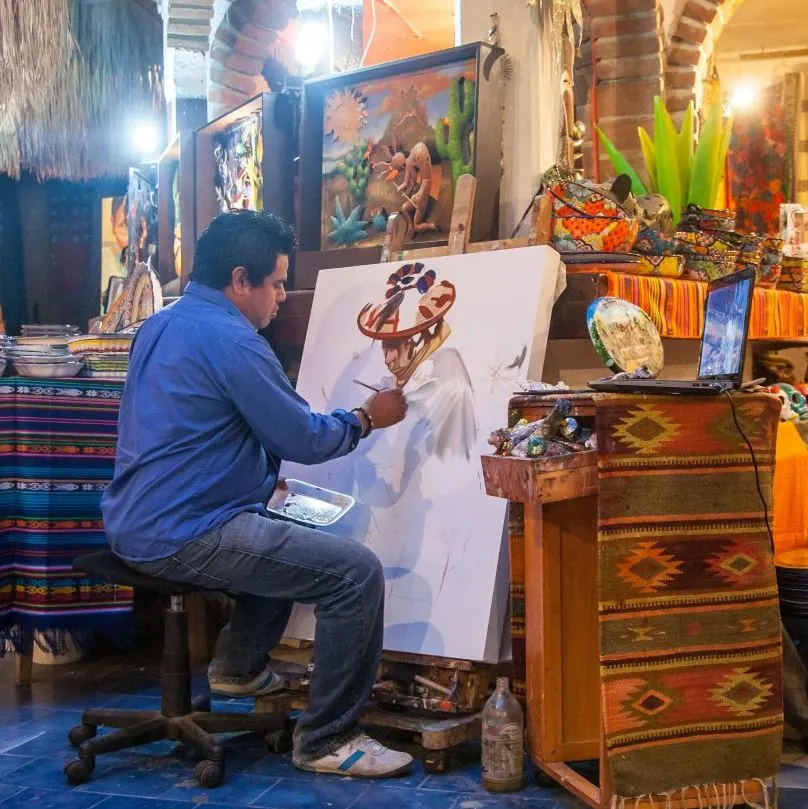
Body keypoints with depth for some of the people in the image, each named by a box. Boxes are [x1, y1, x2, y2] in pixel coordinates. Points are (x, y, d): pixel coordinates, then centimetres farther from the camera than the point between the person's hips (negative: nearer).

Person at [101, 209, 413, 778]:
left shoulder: (160, 326, 13)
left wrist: (266, 473, 16)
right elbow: (304, 440, -12)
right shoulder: (231, 340, -17)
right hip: (184, 538, -11)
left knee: (290, 536, 31)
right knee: (358, 573, -12)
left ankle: (239, 667, 35)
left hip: (135, 524, 11)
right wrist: (367, 418, 5)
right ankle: (326, 741, -3)